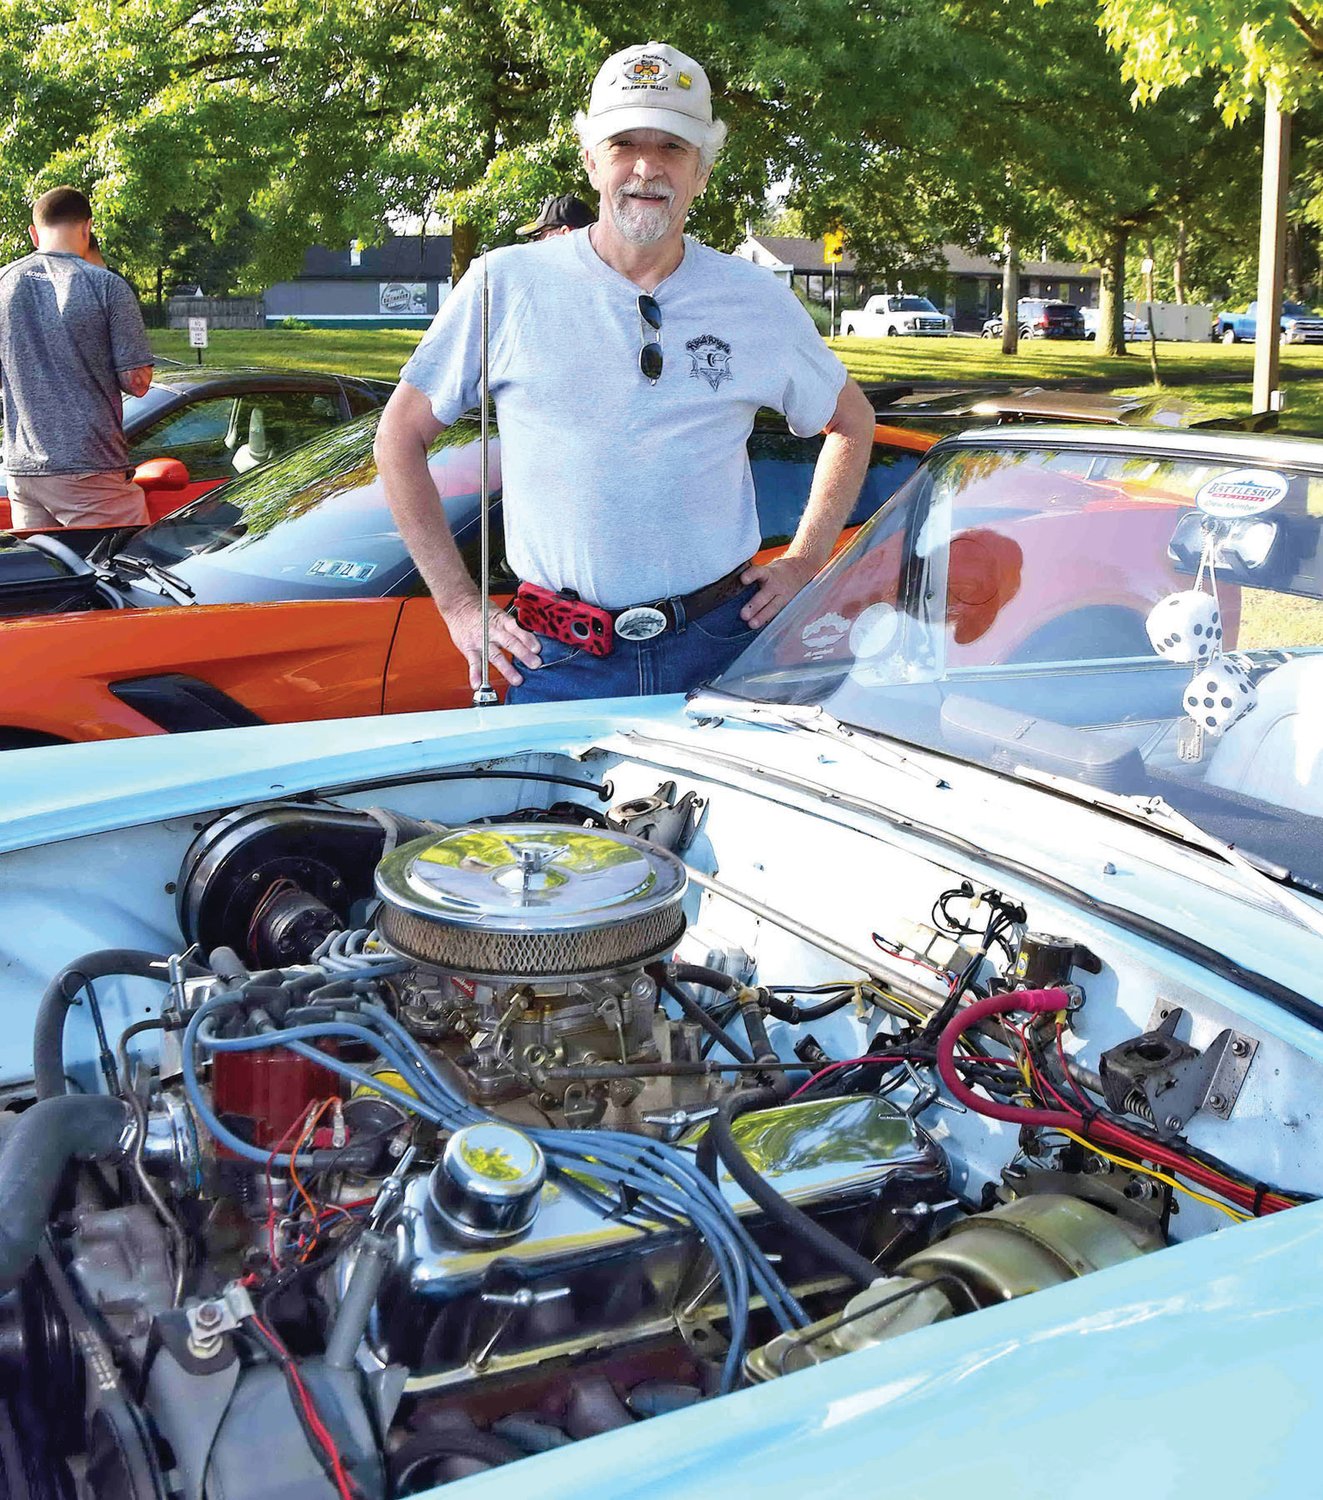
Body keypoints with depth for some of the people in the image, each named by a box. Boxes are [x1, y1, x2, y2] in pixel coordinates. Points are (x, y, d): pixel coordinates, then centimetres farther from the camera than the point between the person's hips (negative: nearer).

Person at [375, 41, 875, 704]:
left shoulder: (758, 301, 4)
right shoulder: (507, 285, -1)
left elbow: (852, 421, 19)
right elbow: (399, 436, 5)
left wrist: (804, 562, 8)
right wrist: (458, 604, 0)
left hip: (721, 647, 2)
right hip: (558, 661, -1)